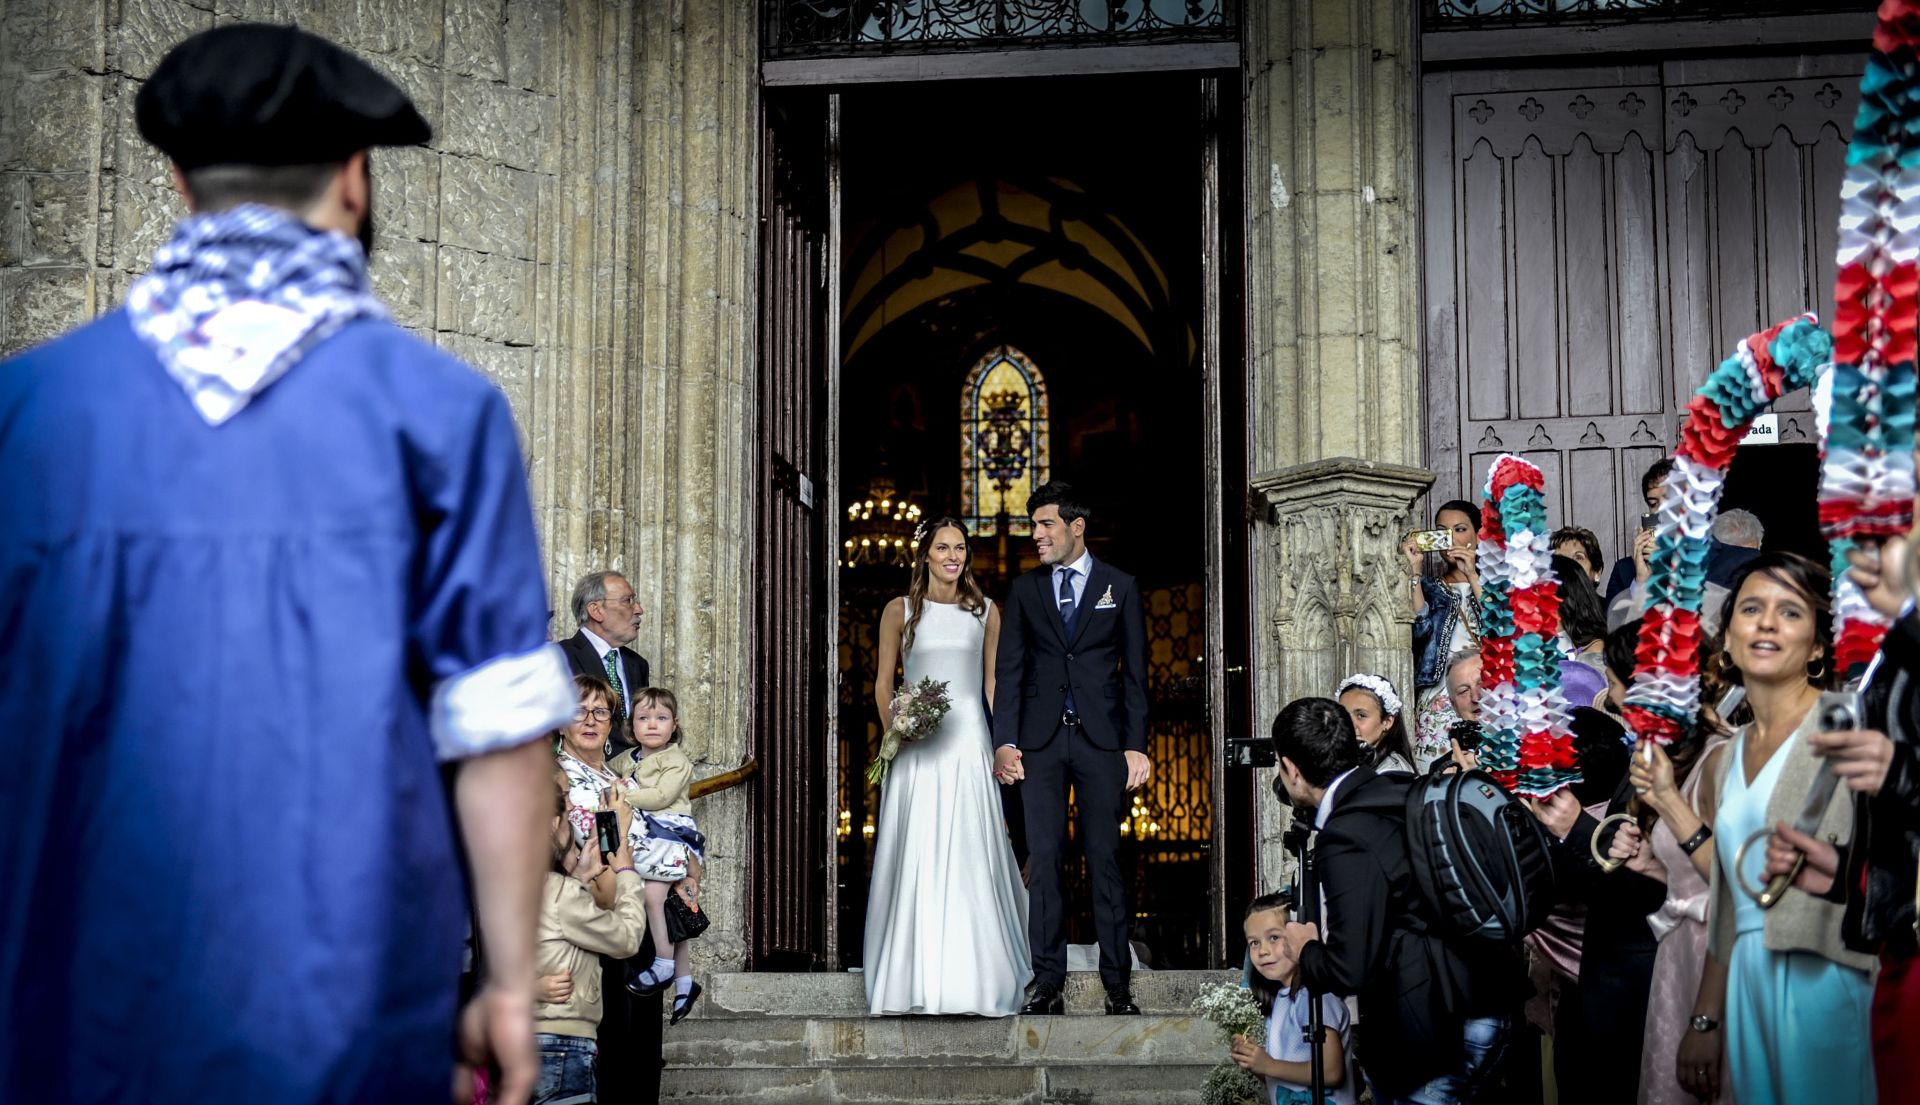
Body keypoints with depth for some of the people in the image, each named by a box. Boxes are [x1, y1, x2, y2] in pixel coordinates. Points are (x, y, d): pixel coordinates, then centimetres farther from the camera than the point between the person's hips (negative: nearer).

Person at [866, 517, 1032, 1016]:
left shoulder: (985, 611, 9)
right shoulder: (900, 611, 6)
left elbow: (993, 682, 11)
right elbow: (883, 682, 8)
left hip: (969, 745, 1)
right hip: (916, 750, -1)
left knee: (971, 859, -1)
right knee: (914, 859, -1)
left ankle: (975, 979, 7)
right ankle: (912, 981, 5)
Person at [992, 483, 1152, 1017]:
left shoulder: (1120, 586, 6)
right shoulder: (1024, 590, 10)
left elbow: (1134, 672, 4)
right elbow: (1008, 671, 7)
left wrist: (1135, 746, -3)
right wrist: (1004, 743, -3)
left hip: (1100, 738, -1)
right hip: (1040, 740, 2)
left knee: (1105, 859, 1)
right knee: (1043, 860, 0)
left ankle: (1118, 984, 6)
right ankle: (1048, 983, 5)